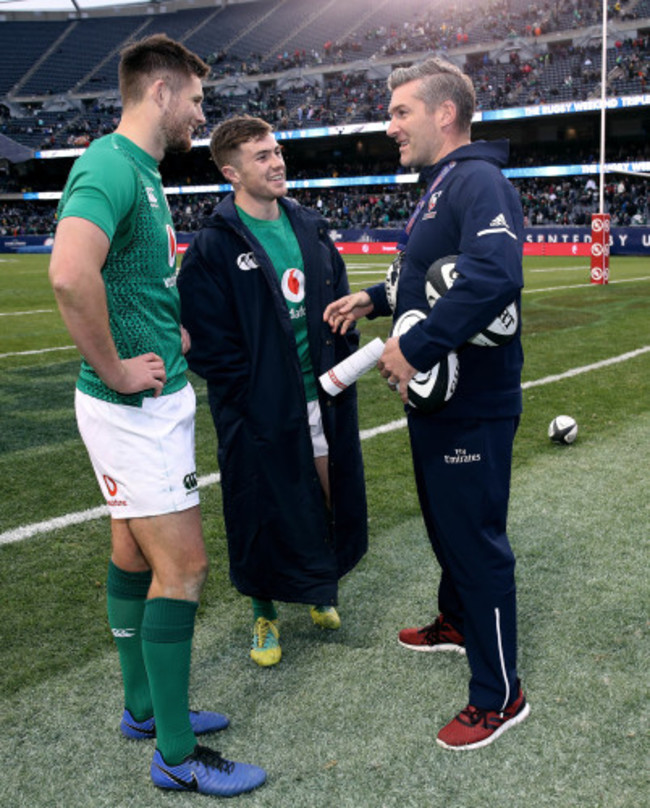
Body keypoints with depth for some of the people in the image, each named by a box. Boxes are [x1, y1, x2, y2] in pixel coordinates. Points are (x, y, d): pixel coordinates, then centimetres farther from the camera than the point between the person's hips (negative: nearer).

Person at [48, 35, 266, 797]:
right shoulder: (111, 165, -18)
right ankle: (176, 756, 10)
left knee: (134, 550, 17)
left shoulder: (141, 169, 14)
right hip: (136, 407, -10)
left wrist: (174, 330, 13)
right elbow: (70, 274, -35)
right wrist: (116, 369, -24)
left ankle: (145, 707, 33)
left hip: (155, 398, 10)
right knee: (182, 564, -5)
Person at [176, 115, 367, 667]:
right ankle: (265, 615, 29)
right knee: (265, 513, 8)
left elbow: (341, 304, 13)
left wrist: (340, 367, 4)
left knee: (329, 497, 15)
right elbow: (210, 342, -12)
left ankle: (321, 589, 40)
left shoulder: (310, 228, 8)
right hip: (261, 412, -5)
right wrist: (252, 398, -13)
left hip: (325, 397, 5)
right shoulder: (213, 247, -10)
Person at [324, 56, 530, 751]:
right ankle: (456, 623, 47)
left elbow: (493, 276, -35)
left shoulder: (477, 181, -18)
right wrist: (375, 299, 15)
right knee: (444, 523, 24)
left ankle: (499, 696, 15)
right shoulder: (438, 187, 15)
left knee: (475, 538, -1)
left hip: (472, 406, -10)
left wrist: (414, 348, -32)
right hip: (434, 398, 10)